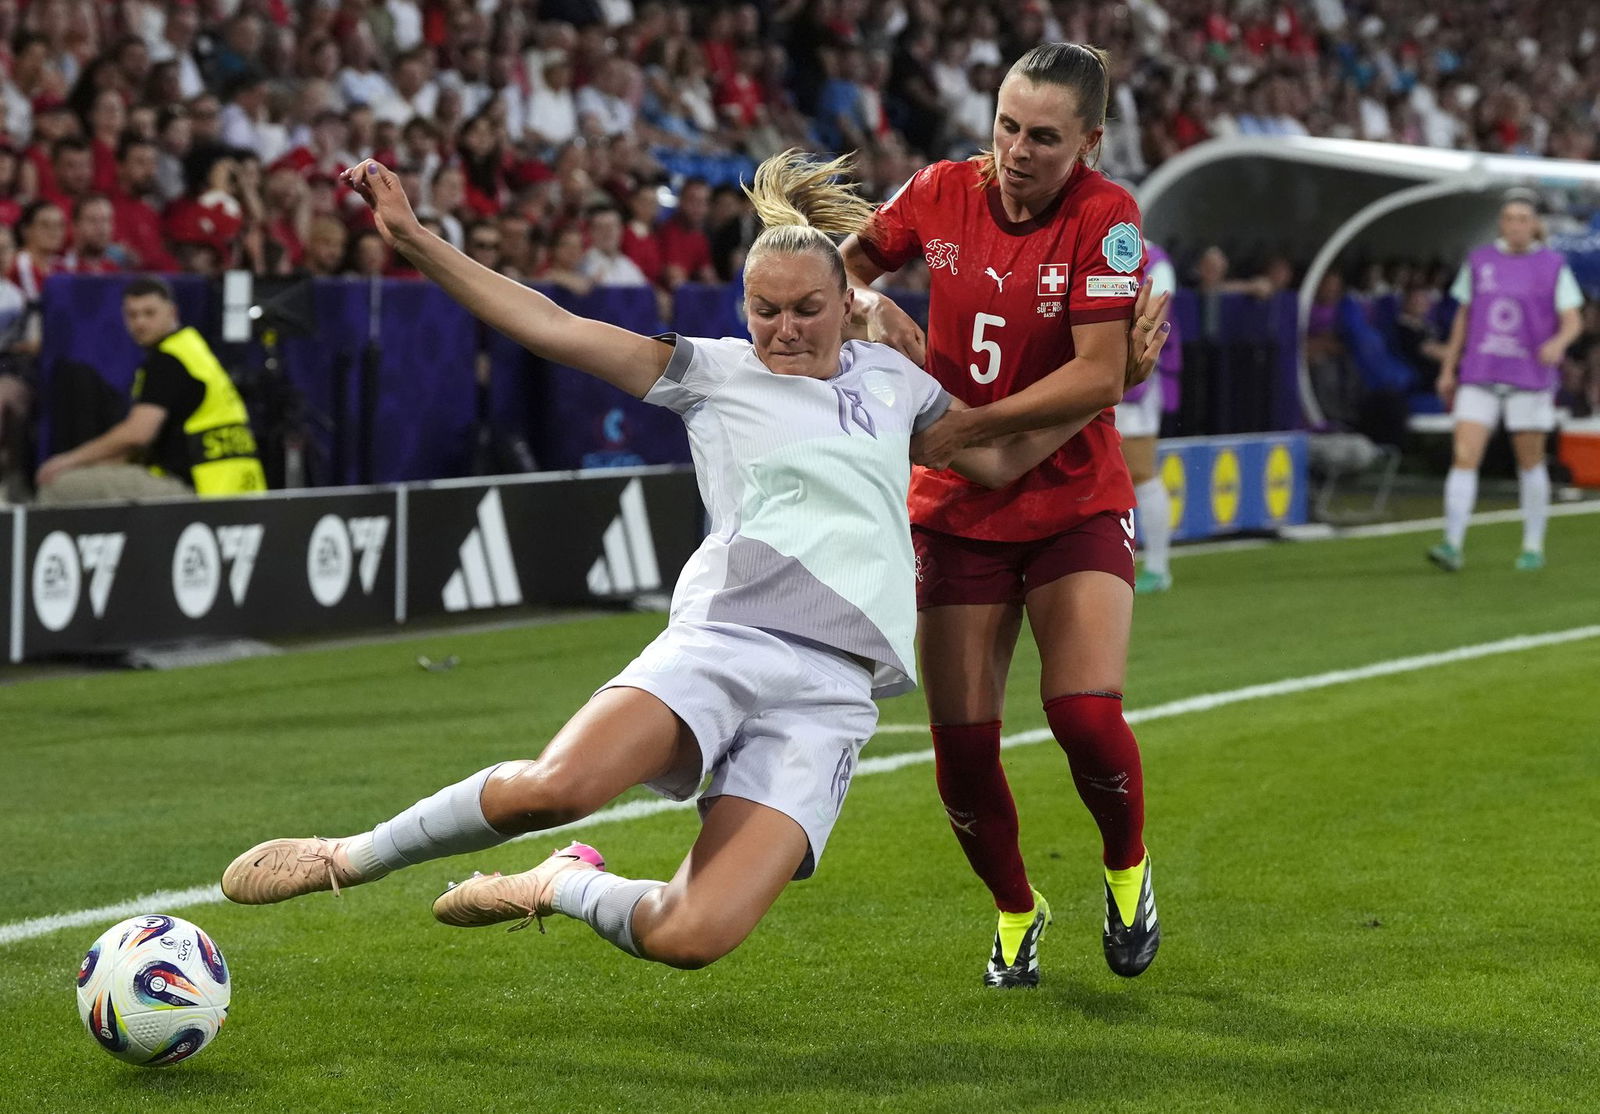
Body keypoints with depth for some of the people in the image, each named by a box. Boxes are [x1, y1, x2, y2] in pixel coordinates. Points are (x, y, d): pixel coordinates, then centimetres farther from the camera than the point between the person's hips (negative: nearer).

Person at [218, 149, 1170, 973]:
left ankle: (565, 888, 14)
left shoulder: (893, 379, 20)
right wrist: (416, 239, -2)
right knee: (558, 785, -33)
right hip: (725, 635, -2)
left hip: (833, 688, 2)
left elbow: (1003, 458, 33)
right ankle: (351, 858, -8)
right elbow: (554, 329, 5)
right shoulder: (714, 372, 10)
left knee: (689, 938, -20)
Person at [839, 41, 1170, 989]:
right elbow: (847, 261, 15)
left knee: (1088, 714, -18)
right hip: (956, 510, 3)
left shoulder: (1106, 217, -15)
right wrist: (873, 307, -7)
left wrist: (973, 426, -22)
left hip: (1076, 502, -3)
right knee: (963, 741, -4)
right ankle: (1017, 911, 22)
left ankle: (1128, 867, 14)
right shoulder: (942, 193, -4)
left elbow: (1099, 378, -21)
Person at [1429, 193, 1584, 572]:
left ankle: (1533, 547, 20)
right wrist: (1448, 369, 14)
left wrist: (1559, 342, -25)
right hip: (1479, 377, 2)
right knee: (1464, 456, -11)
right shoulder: (1478, 261, 8)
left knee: (1530, 462, 6)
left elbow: (1573, 320, -3)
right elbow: (1463, 317, 15)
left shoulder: (1554, 266, -1)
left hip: (1530, 379, -2)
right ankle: (1453, 546, -14)